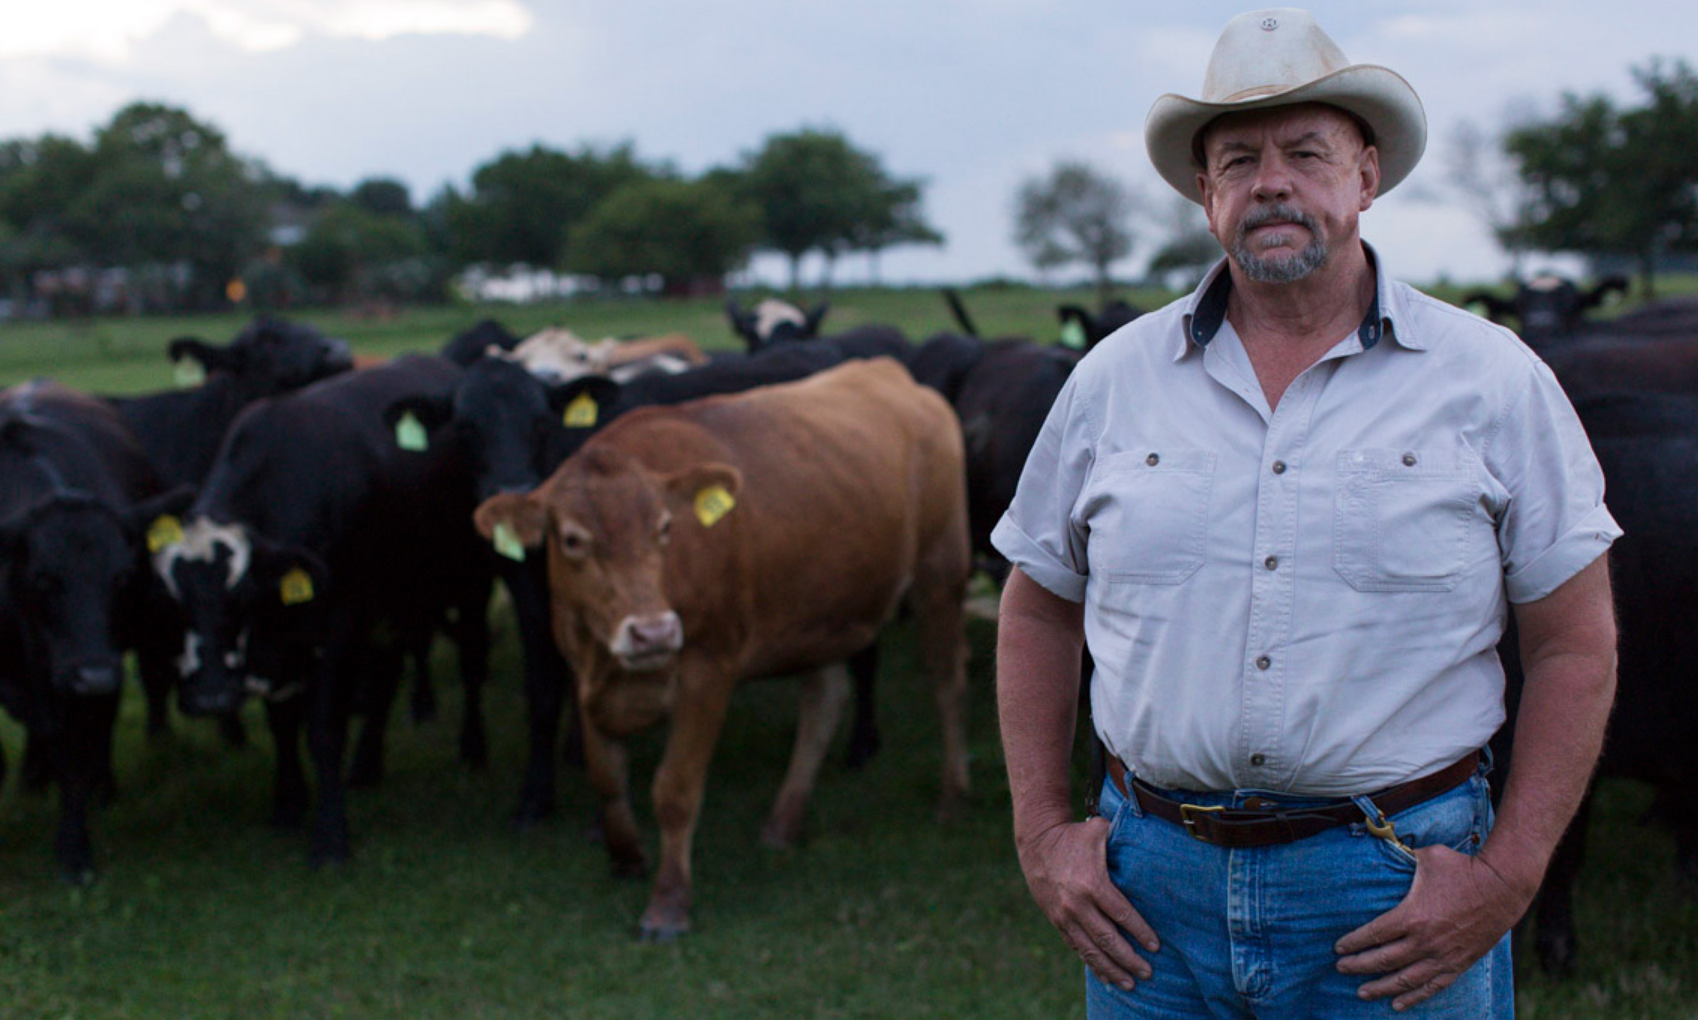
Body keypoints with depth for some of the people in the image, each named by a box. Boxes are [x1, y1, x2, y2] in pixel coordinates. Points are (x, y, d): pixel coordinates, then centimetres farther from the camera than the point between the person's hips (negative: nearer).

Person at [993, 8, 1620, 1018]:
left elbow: (1577, 645, 0)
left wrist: (1508, 878, -7)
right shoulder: (1115, 378, 5)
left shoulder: (1494, 380, -1)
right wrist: (1043, 833, 5)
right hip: (1156, 880, 2)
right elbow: (1037, 613, 13)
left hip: (1398, 885, -2)